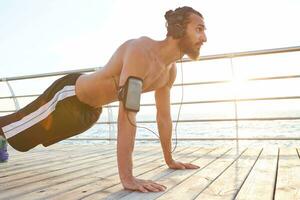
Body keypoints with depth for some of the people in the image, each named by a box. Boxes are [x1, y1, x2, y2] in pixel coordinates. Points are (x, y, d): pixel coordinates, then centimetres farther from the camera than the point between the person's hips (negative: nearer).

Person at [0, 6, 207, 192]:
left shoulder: (170, 70, -8)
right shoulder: (141, 49, -36)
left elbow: (164, 116, 1)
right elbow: (127, 113, -44)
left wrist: (170, 160, 5)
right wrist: (126, 177, -45)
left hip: (91, 110, 8)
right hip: (69, 94, -8)